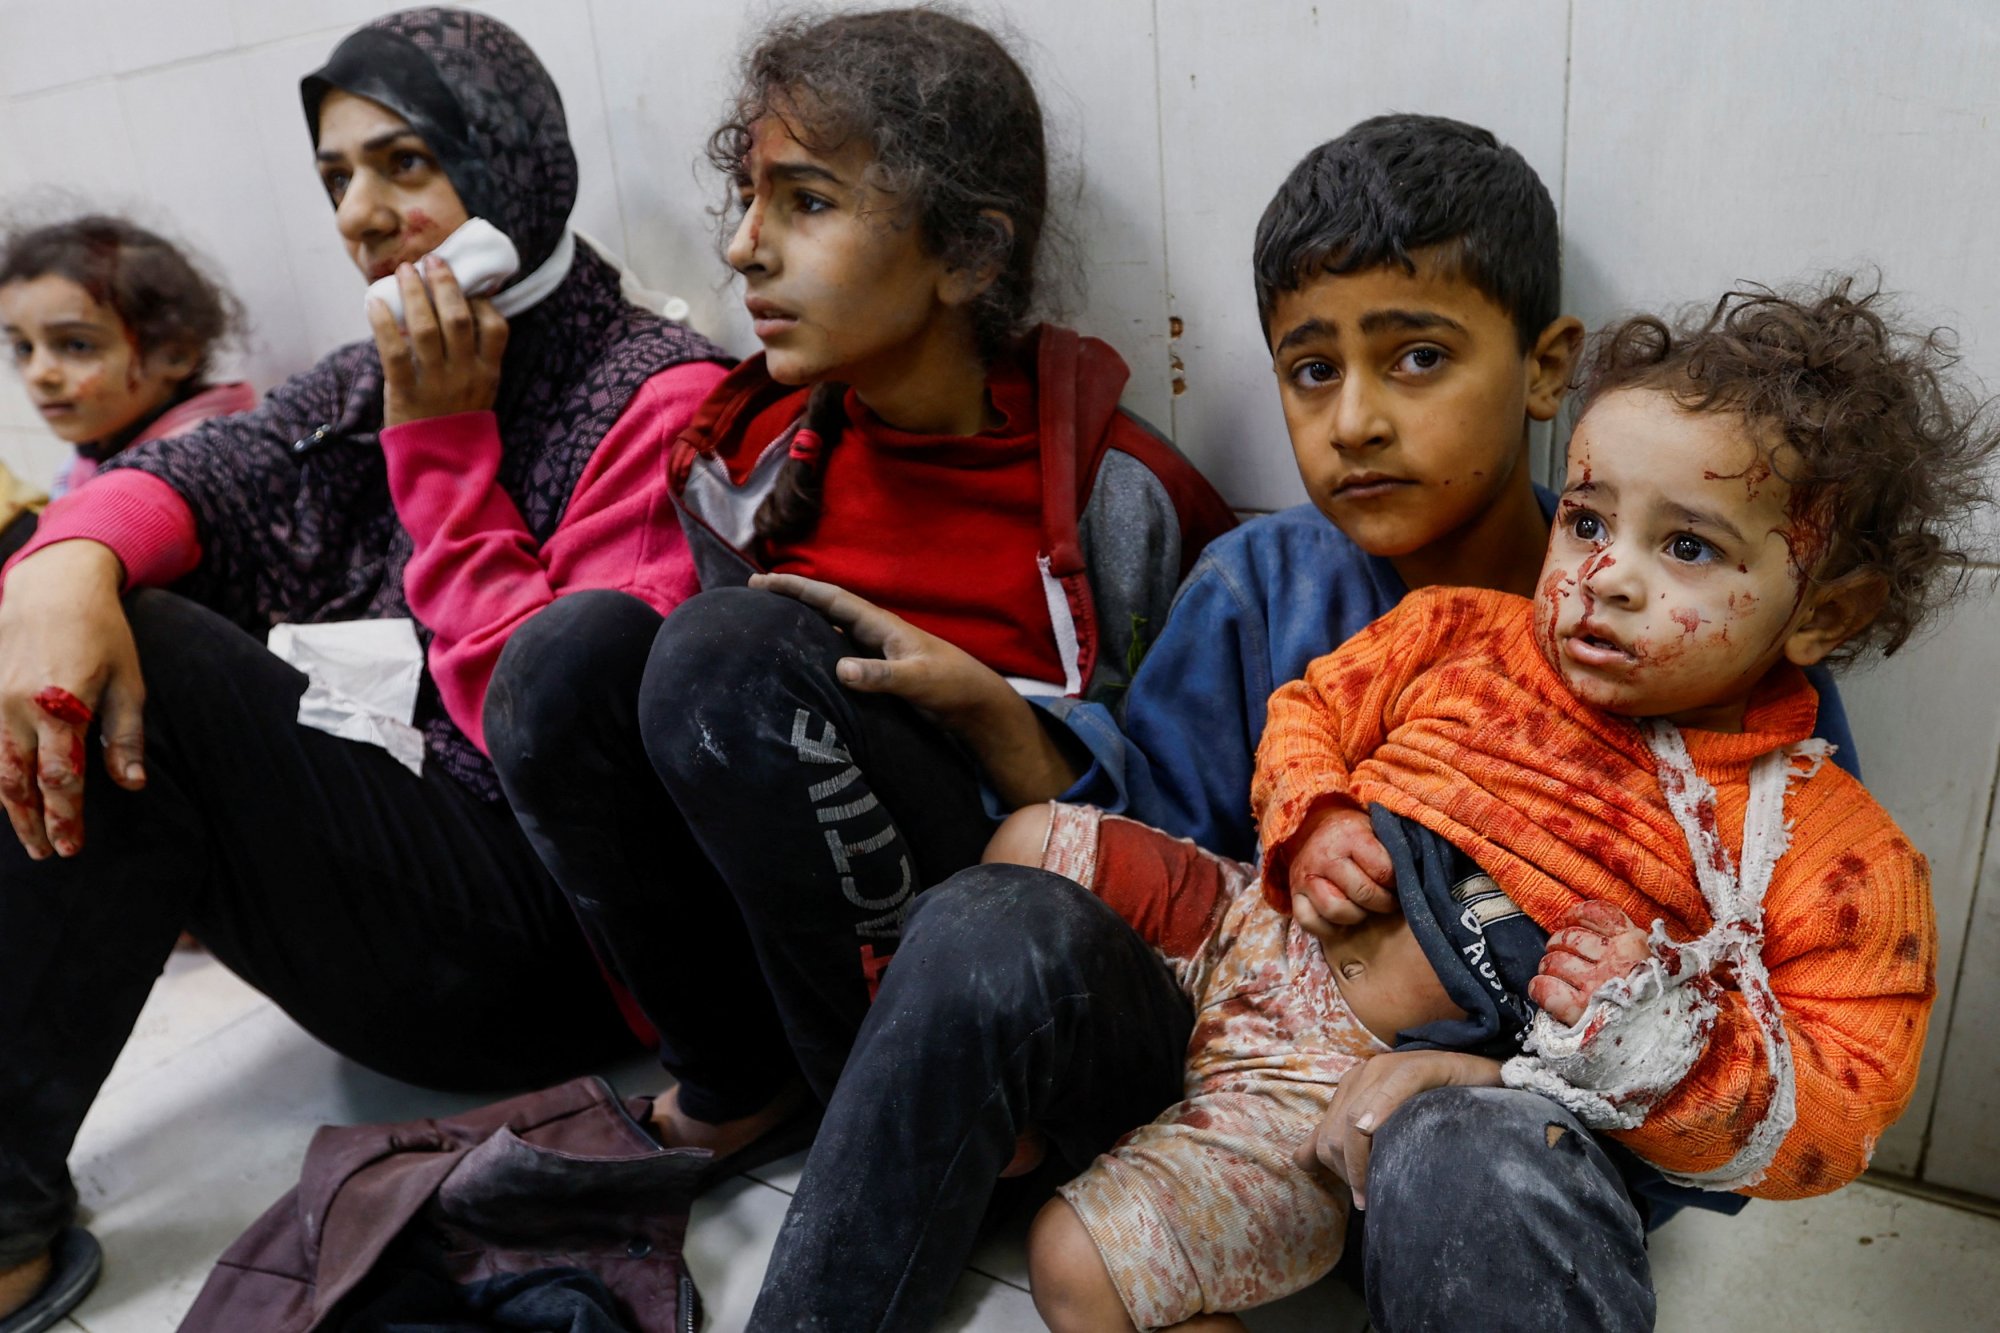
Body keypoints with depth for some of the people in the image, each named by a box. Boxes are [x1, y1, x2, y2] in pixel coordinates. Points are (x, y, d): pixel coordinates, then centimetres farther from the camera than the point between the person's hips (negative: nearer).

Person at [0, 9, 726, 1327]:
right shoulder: (382, 375, 15)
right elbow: (199, 473, -2)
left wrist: (444, 441, -15)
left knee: (143, 665, -20)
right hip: (382, 856, 8)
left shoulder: (659, 398, -11)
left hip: (543, 942, -7)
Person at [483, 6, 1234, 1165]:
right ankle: (738, 1082, -3)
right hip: (759, 914, 5)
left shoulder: (1109, 492, -11)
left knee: (740, 646, -27)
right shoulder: (753, 452, 2)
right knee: (577, 645, -18)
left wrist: (976, 698, -15)